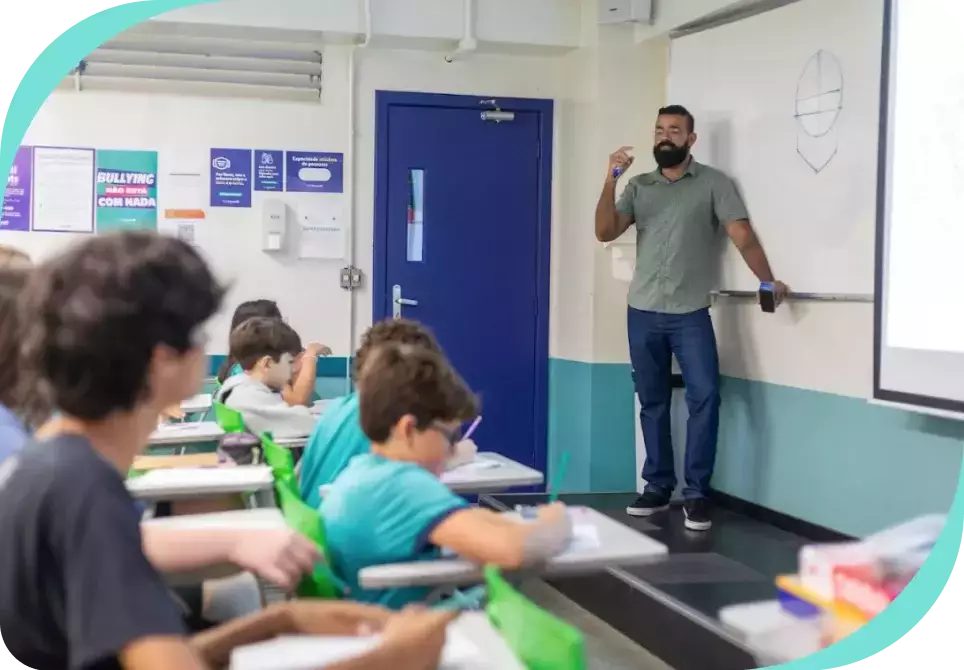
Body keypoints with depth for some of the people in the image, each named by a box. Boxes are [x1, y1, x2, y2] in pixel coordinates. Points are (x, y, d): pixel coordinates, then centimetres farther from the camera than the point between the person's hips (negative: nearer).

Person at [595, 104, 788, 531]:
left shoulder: (713, 183, 2)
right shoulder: (639, 187, 11)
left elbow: (742, 235, -6)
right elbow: (604, 233, 1)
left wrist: (767, 280, -18)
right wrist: (610, 180, -11)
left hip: (691, 313, -3)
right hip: (643, 312, 3)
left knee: (705, 396, -14)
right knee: (653, 402, 9)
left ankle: (696, 494, -6)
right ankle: (658, 488, 19)